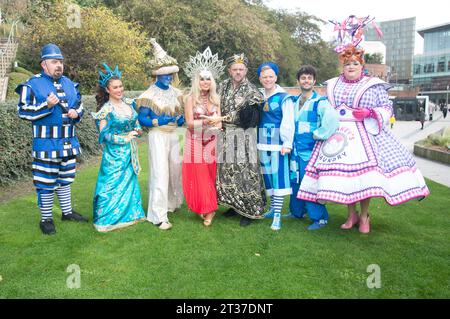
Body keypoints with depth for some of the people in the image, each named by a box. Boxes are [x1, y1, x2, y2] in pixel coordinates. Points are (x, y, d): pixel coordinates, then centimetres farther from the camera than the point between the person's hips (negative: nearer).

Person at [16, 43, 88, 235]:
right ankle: (46, 219, 15)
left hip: (69, 142, 6)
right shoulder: (33, 85, -7)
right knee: (46, 181, 1)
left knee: (66, 178, 17)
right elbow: (23, 111, -10)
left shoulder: (69, 84, 11)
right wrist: (46, 106, -23)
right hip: (46, 143, -6)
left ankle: (67, 212, 31)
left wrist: (76, 113, -2)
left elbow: (79, 105, 21)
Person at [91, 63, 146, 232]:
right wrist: (124, 138, -16)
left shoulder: (127, 103, 5)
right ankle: (107, 218, 11)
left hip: (129, 151, 7)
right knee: (113, 183, -2)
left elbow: (135, 121, 16)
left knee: (129, 180, 15)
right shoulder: (106, 109, -14)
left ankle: (129, 212, 30)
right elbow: (104, 134, -15)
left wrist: (138, 130, -4)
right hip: (114, 153, -7)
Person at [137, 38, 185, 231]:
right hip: (158, 136, -7)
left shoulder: (176, 93, 9)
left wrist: (181, 119, -3)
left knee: (176, 169, 15)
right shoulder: (150, 94, -9)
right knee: (160, 174, -8)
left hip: (173, 135, 7)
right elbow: (142, 119, -10)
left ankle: (172, 203, 37)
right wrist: (159, 121, -23)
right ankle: (158, 216, -1)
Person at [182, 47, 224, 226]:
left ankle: (208, 209, 17)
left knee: (211, 176, 5)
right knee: (198, 177, -1)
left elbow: (219, 122, 11)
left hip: (211, 143, 3)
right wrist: (208, 120, -19)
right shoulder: (191, 98, -5)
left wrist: (217, 126, -11)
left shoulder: (215, 98, 8)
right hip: (195, 143, -3)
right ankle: (207, 209, 12)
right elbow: (189, 123, -10)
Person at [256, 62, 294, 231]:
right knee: (267, 175, 12)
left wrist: (287, 143, -13)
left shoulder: (283, 97, -4)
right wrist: (255, 141, 7)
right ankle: (273, 207, 27)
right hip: (263, 141, 5)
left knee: (278, 175, -5)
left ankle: (277, 215, -1)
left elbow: (288, 122, -8)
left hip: (278, 142, -5)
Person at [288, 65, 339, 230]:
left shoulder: (320, 102, -9)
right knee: (295, 181, 15)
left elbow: (333, 119, -27)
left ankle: (319, 217, 7)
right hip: (296, 150, 7)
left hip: (311, 150, -7)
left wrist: (319, 135, -19)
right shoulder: (294, 102, 13)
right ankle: (297, 212, 32)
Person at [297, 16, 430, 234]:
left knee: (365, 171, -8)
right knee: (341, 172, -1)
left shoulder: (373, 85, 6)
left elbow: (387, 107, 4)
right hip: (339, 134, 3)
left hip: (364, 134, -2)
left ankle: (364, 217, 10)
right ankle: (351, 215, 16)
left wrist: (369, 113, -13)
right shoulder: (332, 85, 15)